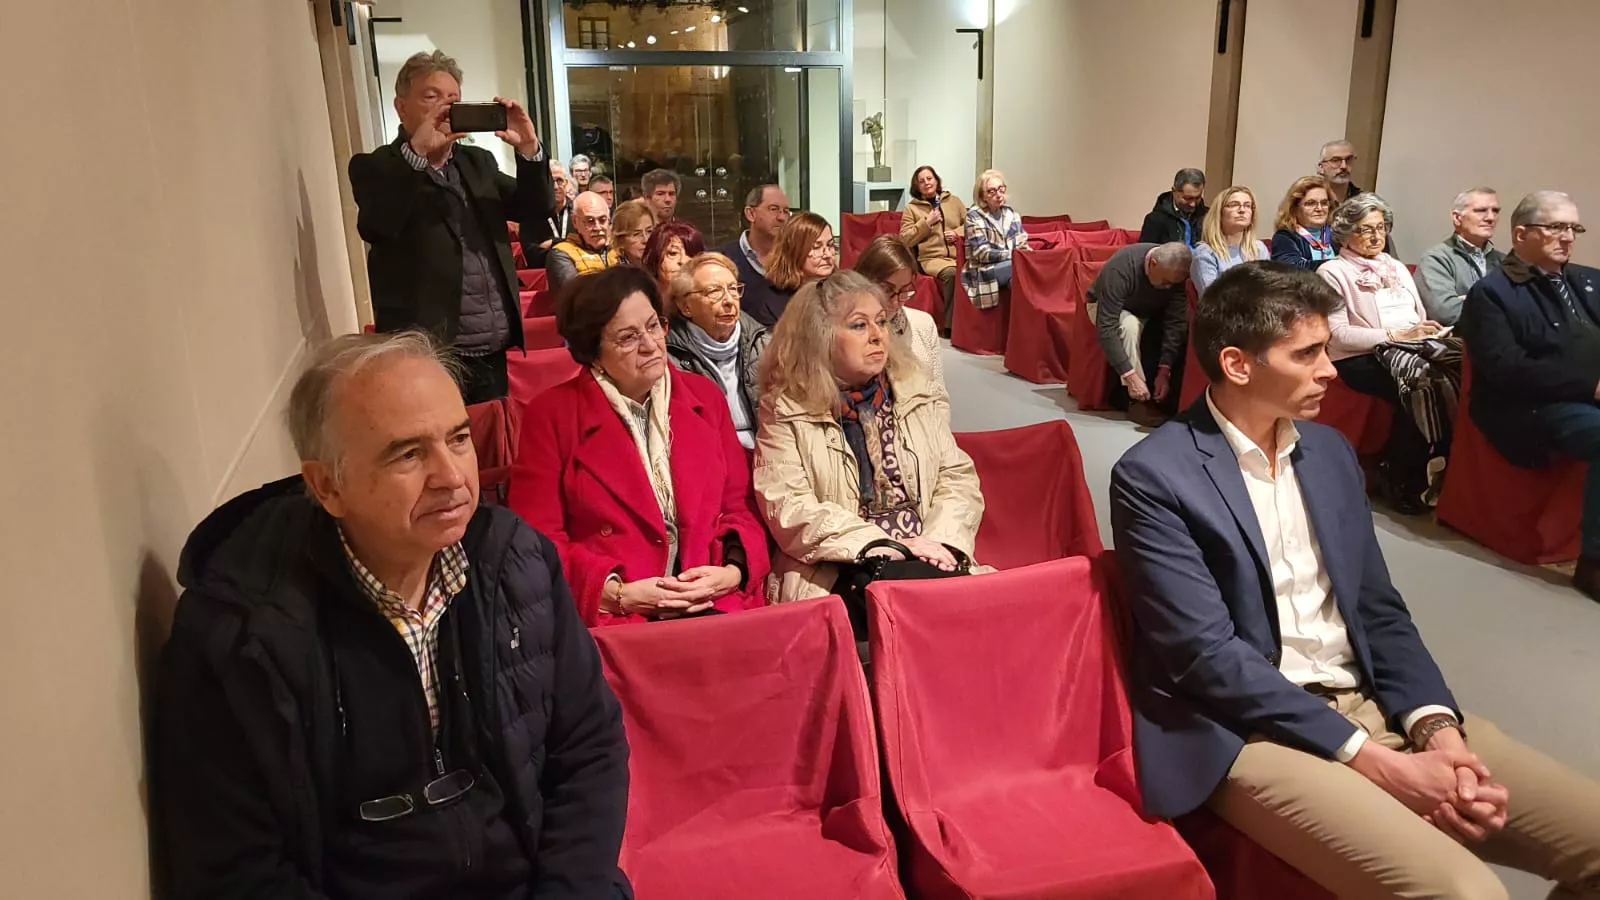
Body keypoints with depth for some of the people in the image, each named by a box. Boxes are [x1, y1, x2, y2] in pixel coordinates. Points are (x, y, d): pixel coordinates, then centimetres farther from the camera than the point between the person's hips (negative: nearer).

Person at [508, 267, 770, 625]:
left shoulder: (705, 397, 13)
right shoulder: (551, 415, 2)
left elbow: (740, 506, 14)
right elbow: (537, 540, -1)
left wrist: (732, 572, -6)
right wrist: (617, 593, -12)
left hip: (715, 603, 3)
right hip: (609, 615, -3)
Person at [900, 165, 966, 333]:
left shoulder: (954, 201, 20)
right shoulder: (912, 208, 13)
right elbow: (905, 240, 5)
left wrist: (958, 232, -1)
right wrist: (926, 223, -3)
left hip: (958, 255, 2)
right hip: (931, 258, -2)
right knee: (951, 273, -37)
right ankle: (951, 324, -29)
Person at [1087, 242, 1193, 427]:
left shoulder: (1176, 272, -24)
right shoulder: (1120, 269, -37)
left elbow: (1176, 322, -24)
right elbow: (1107, 328, -41)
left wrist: (1164, 371, -33)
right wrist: (1131, 376, -45)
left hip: (1148, 312, 4)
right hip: (1104, 307, -4)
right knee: (1130, 325, -36)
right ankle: (1136, 400, -28)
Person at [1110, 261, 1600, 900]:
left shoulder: (1330, 451, 11)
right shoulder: (1154, 476, -12)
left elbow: (1379, 611, 11)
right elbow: (1208, 656, -17)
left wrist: (1437, 729, -8)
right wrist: (1376, 762, -18)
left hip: (1374, 704, 7)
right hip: (1253, 731, -7)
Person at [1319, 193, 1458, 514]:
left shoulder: (1397, 268, 26)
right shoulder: (1333, 272, 4)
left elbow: (1420, 317, 22)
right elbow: (1338, 335, -7)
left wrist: (1431, 329, -2)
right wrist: (1395, 335, -13)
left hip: (1415, 344, 6)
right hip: (1365, 355, -6)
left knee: (1463, 364, -26)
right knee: (1422, 378, -34)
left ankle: (1450, 464, -18)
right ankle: (1404, 477, -19)